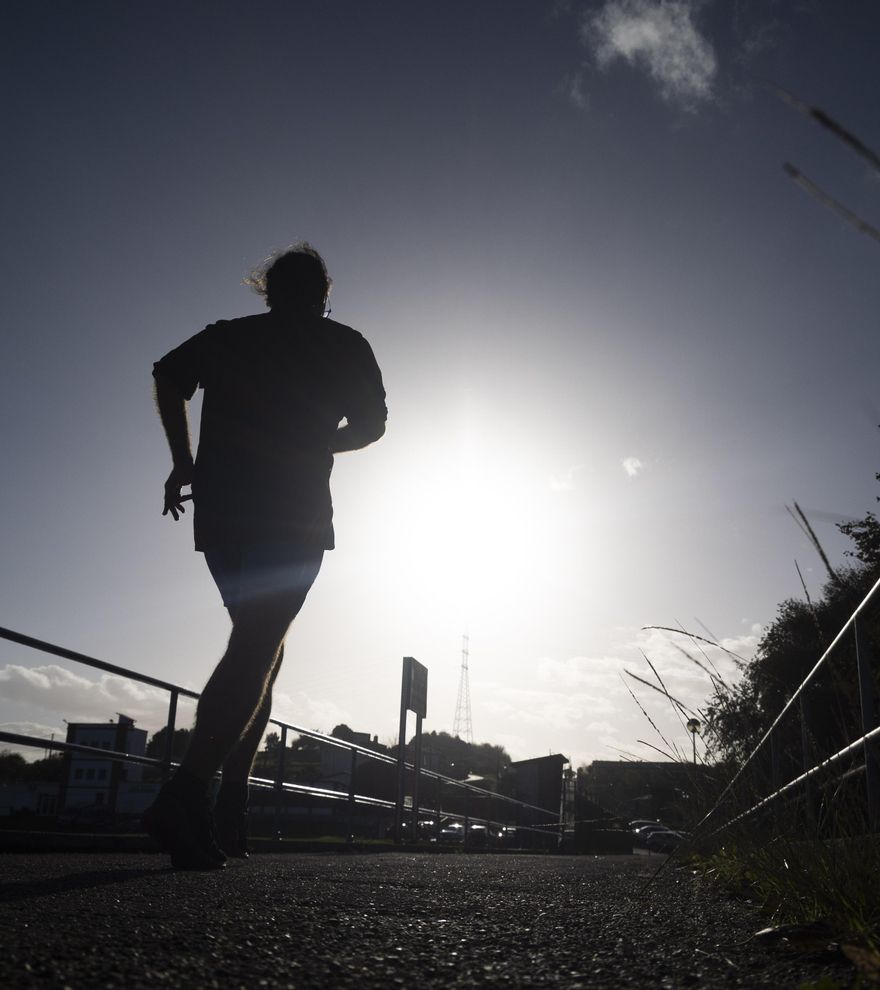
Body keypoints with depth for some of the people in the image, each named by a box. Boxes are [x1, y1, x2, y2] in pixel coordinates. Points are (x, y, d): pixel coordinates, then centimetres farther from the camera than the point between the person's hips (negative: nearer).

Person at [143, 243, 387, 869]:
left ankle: (230, 803, 10)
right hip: (295, 514, -5)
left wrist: (184, 462, 13)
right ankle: (186, 794, -26)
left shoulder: (229, 335, 18)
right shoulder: (343, 345, 10)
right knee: (257, 653, -10)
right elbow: (370, 425, 9)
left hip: (220, 508, 5)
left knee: (261, 647, 15)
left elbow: (168, 379, 8)